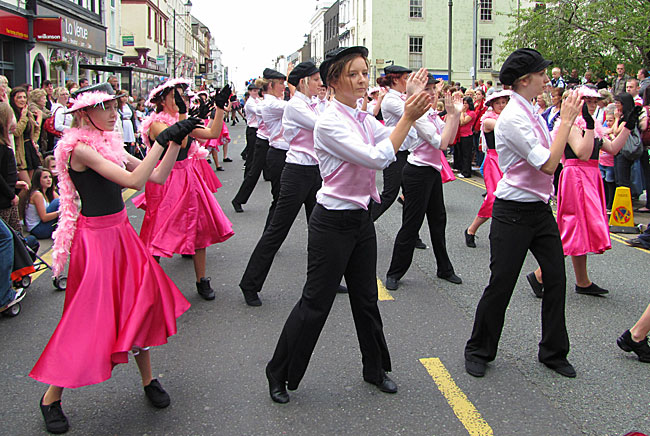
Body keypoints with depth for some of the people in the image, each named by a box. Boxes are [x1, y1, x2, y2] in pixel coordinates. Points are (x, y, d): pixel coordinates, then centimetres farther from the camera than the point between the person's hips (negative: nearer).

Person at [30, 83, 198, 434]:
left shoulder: (109, 145, 9)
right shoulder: (80, 148, -16)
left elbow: (158, 176, 7)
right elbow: (132, 180, -26)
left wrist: (176, 141, -2)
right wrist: (161, 140, -24)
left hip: (121, 233, 8)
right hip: (96, 237, -8)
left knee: (140, 302, 11)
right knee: (92, 316, -3)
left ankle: (148, 380, 27)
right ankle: (51, 397, 14)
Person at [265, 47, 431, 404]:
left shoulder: (363, 118, 8)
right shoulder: (330, 123, -18)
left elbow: (394, 143, -1)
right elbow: (376, 158, -27)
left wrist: (412, 103, -9)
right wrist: (409, 116, -25)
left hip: (361, 219, 8)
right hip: (332, 223, -8)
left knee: (366, 297, 18)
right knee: (316, 302, 2)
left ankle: (375, 368, 36)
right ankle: (279, 374, 20)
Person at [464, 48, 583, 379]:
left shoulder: (532, 113, 10)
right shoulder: (512, 118, -18)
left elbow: (550, 158, 15)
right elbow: (549, 164, -22)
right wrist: (565, 120, -18)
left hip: (540, 208, 8)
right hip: (513, 212, -8)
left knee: (556, 278, 8)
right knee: (501, 284, 0)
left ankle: (554, 352, 25)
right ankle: (479, 351, 20)